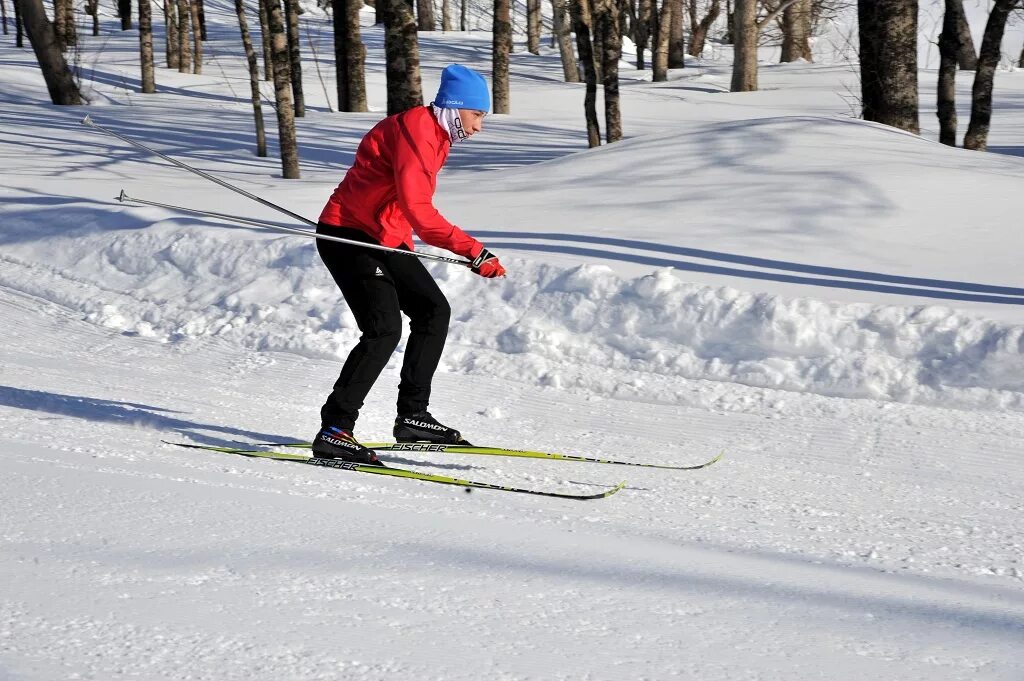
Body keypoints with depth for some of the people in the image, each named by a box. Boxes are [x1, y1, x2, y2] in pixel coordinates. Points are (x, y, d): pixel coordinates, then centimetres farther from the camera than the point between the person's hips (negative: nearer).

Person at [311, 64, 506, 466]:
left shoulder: (433, 133, 12)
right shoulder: (415, 131, -20)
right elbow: (417, 210, -32)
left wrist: (405, 256, 35)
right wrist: (473, 251, -37)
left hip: (384, 239, 10)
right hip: (348, 236, -10)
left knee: (433, 311, 11)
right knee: (384, 330, -20)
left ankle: (412, 417, 16)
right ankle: (334, 431, -17)